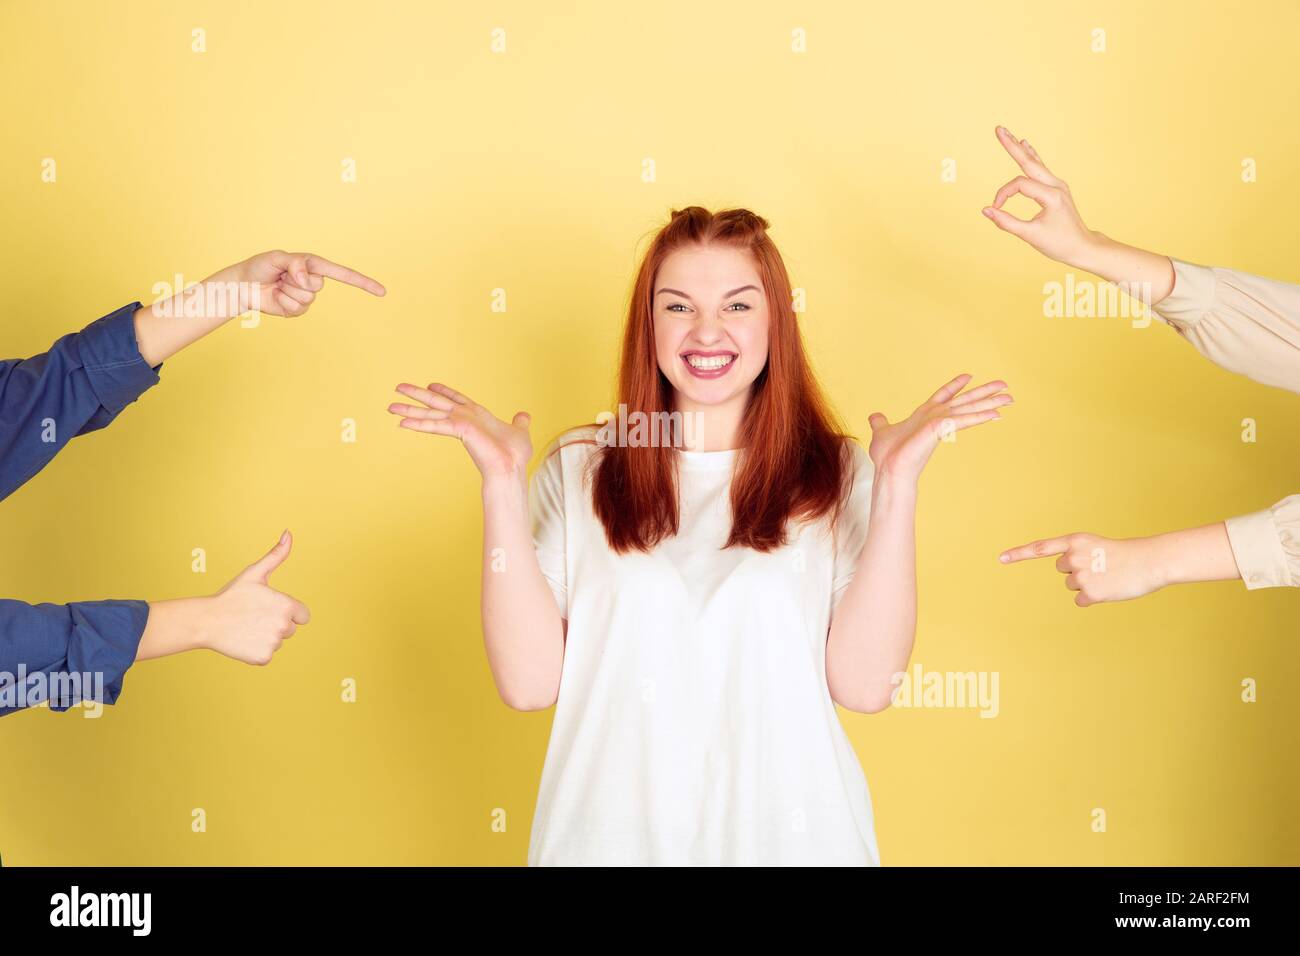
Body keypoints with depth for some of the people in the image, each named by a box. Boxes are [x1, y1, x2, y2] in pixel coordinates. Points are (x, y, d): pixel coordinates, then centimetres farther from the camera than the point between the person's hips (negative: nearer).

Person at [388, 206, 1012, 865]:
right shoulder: (578, 470, -3)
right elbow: (529, 681, -10)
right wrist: (502, 484, -15)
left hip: (788, 832, 0)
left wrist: (897, 484, -16)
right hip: (610, 833, 0)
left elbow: (864, 684, -11)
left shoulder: (836, 474, -2)